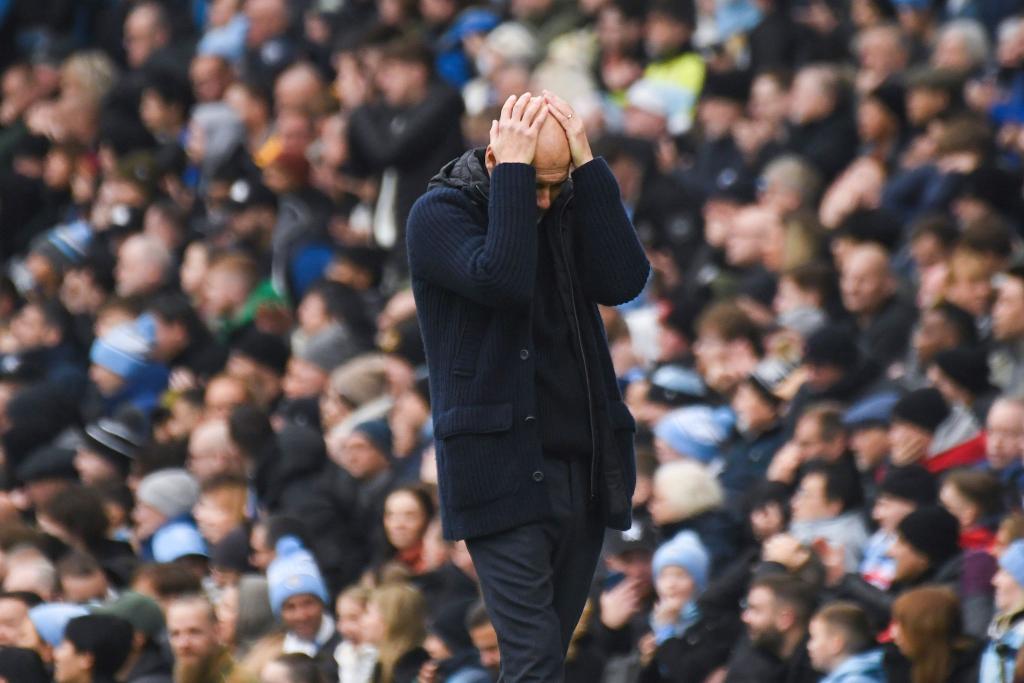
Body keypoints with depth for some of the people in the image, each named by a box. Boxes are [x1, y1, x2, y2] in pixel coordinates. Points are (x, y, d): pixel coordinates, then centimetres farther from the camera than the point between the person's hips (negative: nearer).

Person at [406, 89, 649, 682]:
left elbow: (625, 281, -6)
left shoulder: (569, 208, 12)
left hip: (585, 470, 6)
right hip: (504, 471, -6)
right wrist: (513, 170, -17)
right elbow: (501, 280, -22)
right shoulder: (440, 214, -3)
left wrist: (586, 165, -7)